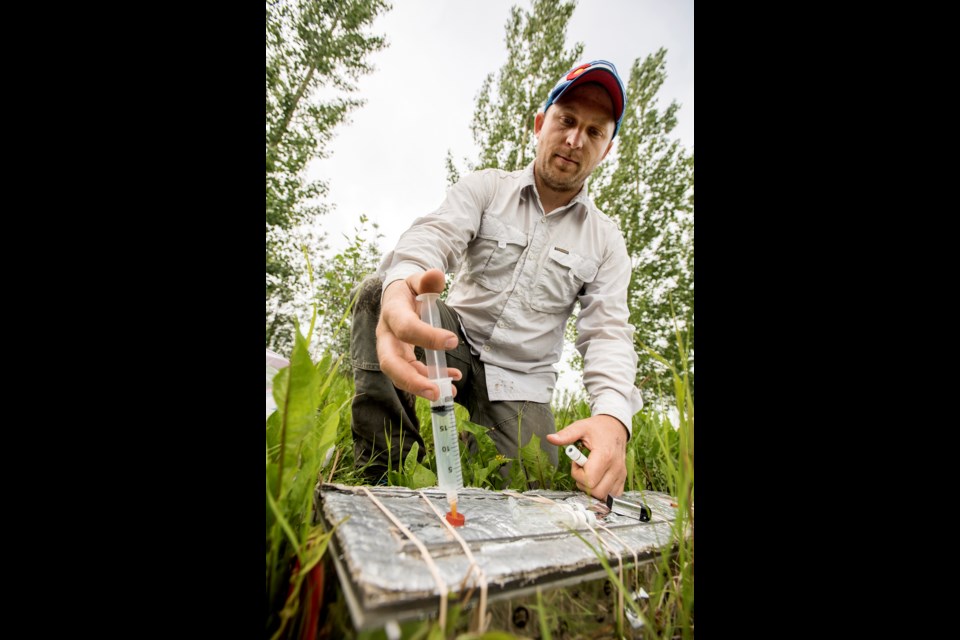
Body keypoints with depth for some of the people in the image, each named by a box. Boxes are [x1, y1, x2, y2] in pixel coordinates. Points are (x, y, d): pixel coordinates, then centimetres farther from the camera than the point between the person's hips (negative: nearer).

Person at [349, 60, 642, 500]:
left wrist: (613, 416, -31)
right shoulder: (485, 187, -1)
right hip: (456, 343, 0)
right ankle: (383, 468, -20)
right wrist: (402, 283, -48)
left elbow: (608, 334, -9)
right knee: (377, 292, -26)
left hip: (520, 382, 1)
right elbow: (436, 235, -21)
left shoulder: (606, 241, 2)